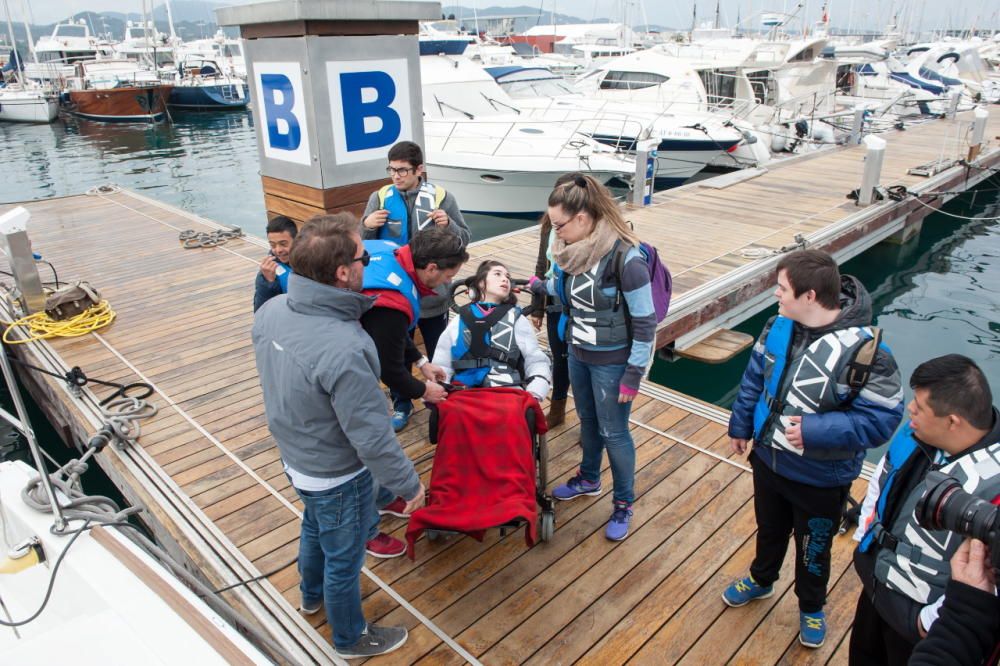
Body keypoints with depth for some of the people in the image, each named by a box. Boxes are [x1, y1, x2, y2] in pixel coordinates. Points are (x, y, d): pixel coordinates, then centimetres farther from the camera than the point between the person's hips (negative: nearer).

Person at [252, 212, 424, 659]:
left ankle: (313, 595, 61)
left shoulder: (270, 310, -14)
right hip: (336, 476, -7)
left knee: (314, 528, 33)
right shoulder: (343, 349, -39)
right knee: (344, 557, 18)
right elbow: (371, 436, -29)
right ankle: (351, 638, 45)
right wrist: (408, 484, -15)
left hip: (294, 457, 8)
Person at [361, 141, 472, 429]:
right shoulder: (379, 198, -2)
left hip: (432, 292, -1)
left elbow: (464, 238, -1)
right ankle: (401, 404, 35)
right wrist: (367, 226, -17)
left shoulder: (441, 197, -6)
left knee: (439, 353, 14)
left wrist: (449, 224, -21)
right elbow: (364, 244, 4)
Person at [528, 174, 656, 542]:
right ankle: (589, 478, 47)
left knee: (613, 431, 8)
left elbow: (645, 322, -19)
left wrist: (633, 374, -17)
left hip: (611, 362, -7)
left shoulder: (625, 258, -26)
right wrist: (539, 285, 9)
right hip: (577, 353, 7)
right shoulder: (576, 247, -5)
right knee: (587, 421, 24)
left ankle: (623, 503, 29)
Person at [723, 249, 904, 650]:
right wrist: (740, 426, 10)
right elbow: (755, 378, 2)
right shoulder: (779, 326, -12)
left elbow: (882, 419, -25)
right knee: (769, 531, 29)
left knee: (813, 550, 22)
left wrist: (815, 431, -32)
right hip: (768, 460, 5)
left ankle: (811, 608, 50)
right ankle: (760, 581, 58)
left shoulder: (863, 349, -30)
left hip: (821, 479, -4)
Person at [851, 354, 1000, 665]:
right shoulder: (922, 429, -14)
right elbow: (881, 481, 5)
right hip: (875, 585, 6)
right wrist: (865, 535, 8)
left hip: (915, 618, -6)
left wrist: (931, 620, -20)